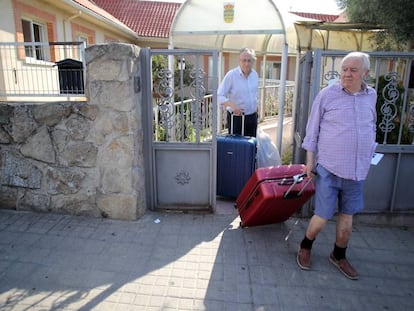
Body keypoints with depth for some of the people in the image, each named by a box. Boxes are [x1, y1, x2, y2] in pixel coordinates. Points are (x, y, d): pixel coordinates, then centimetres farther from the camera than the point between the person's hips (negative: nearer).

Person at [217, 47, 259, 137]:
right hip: (236, 117, -6)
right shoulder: (231, 75, -14)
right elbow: (220, 96, -18)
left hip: (252, 117, 6)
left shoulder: (255, 75, 5)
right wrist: (232, 106, -33)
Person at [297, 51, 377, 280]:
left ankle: (339, 256, 36)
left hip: (357, 171, 5)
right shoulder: (327, 94, -7)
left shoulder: (371, 96, 6)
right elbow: (312, 130, -3)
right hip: (328, 169, -4)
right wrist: (310, 160, -5)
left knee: (347, 215, 16)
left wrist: (369, 156, 16)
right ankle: (305, 247, 29)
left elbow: (372, 128, 18)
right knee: (322, 217, 1)